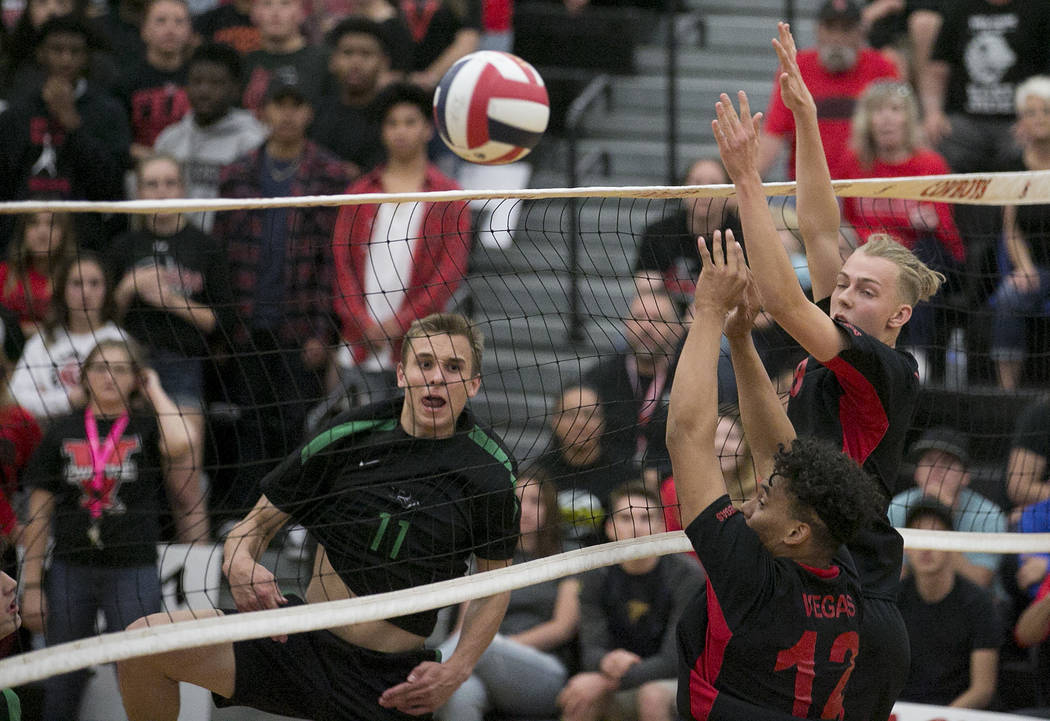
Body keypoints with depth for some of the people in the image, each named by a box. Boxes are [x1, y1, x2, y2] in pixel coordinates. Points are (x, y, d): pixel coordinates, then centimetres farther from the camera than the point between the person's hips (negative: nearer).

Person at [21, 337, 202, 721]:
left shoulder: (147, 426, 0)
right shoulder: (63, 431, 6)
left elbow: (178, 445, -27)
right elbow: (39, 513, 7)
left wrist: (155, 390, -11)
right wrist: (31, 585, 3)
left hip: (132, 572, -2)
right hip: (70, 571, 2)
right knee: (62, 686, 6)